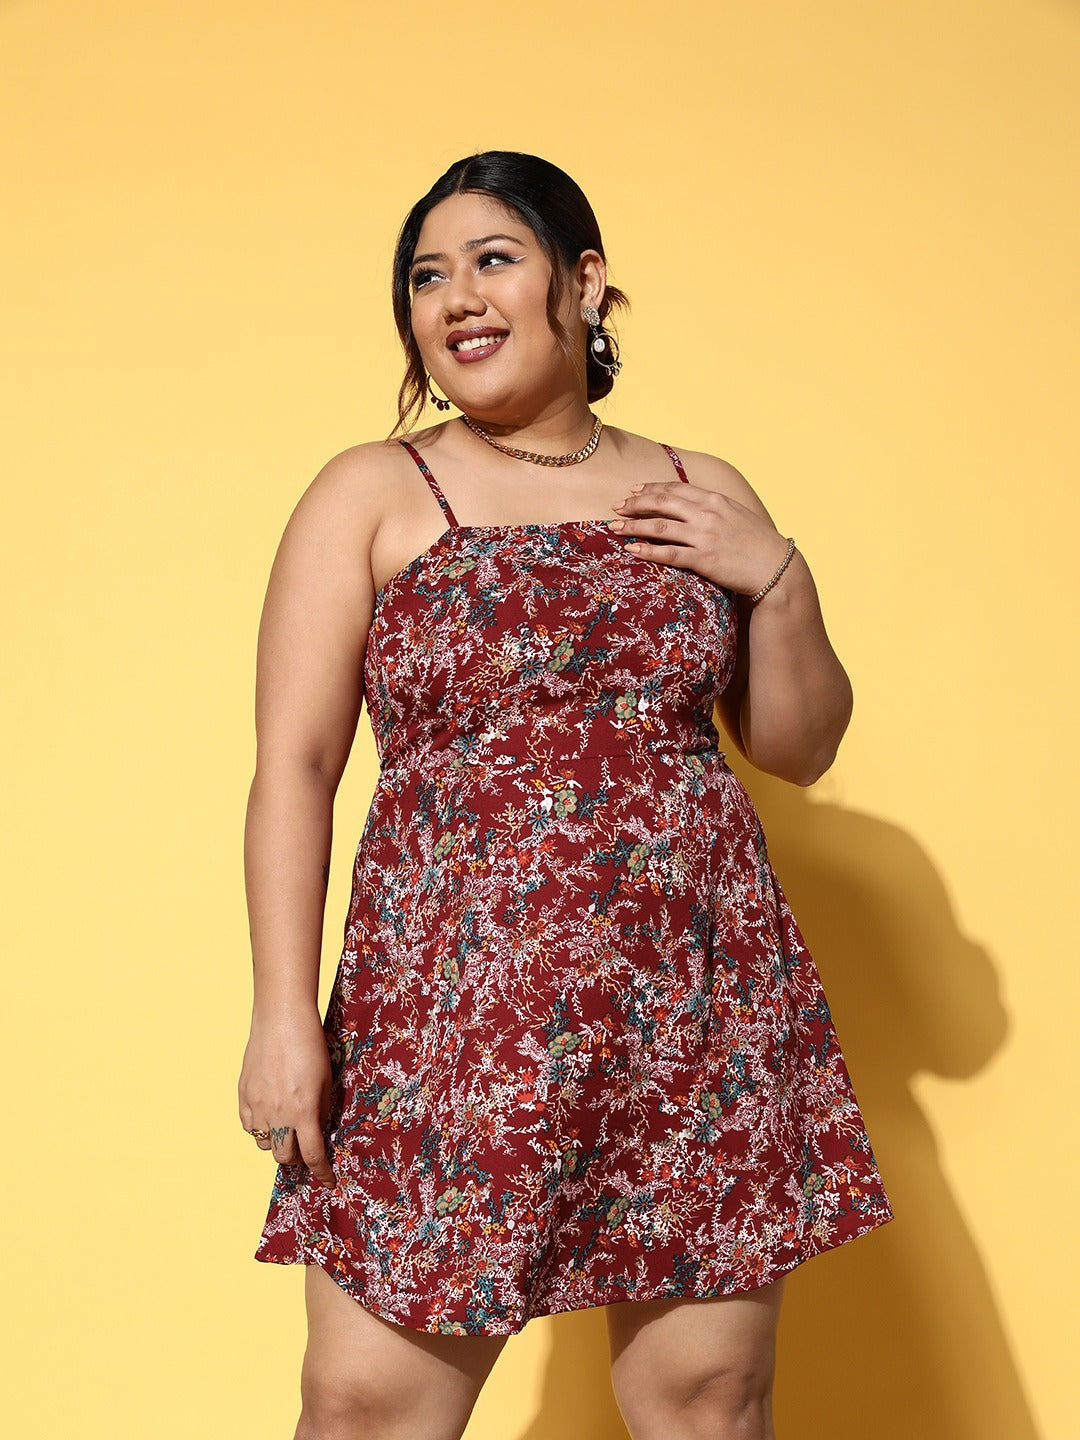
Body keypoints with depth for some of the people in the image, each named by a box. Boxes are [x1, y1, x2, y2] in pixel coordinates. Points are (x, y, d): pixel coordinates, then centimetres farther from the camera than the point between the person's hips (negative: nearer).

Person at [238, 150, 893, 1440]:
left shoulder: (702, 496, 11)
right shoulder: (369, 495, 4)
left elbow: (799, 749, 15)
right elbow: (294, 766, -1)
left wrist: (778, 579, -1)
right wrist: (283, 1016, -9)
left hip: (701, 999, 2)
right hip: (452, 998, -2)